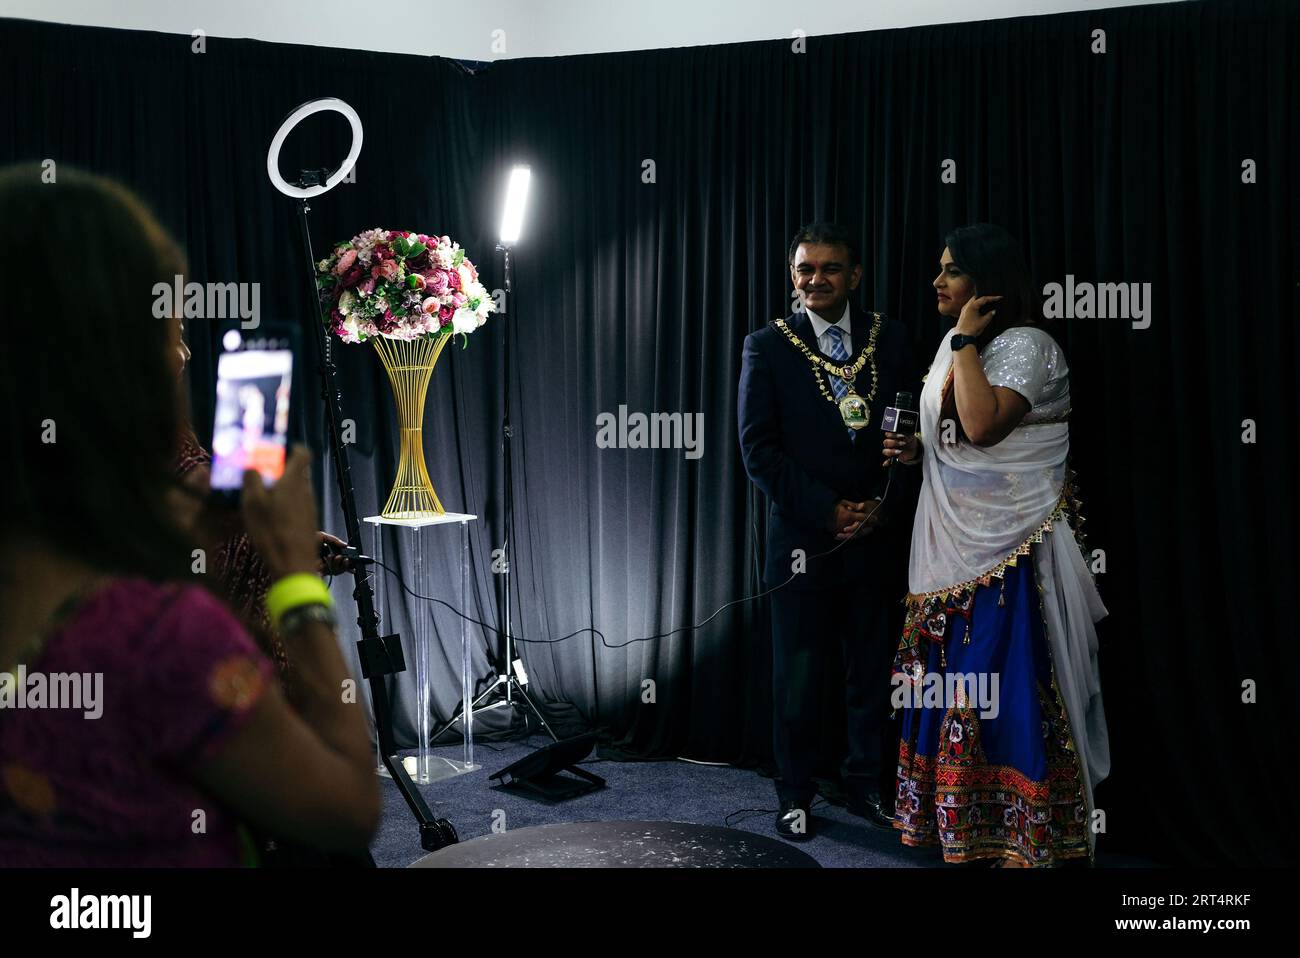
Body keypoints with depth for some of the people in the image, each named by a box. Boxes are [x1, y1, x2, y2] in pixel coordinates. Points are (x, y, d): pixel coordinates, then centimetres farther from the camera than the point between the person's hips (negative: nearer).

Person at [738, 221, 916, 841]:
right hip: (802, 540, -2)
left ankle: (865, 785, 30)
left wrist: (885, 506, -8)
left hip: (876, 536, 2)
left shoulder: (889, 339, 6)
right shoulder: (767, 346, -2)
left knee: (872, 673, 12)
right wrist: (828, 511, -12)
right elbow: (758, 448, -7)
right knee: (797, 680, 7)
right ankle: (795, 796, 24)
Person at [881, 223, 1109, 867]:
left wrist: (966, 339, -18)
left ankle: (1022, 836, 9)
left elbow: (982, 425, -29)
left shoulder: (1027, 345, -12)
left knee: (1004, 686, -4)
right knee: (952, 686, 11)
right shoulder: (953, 346, 14)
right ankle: (964, 827, 24)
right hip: (953, 544, 8)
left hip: (1009, 548, -8)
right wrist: (915, 450, 5)